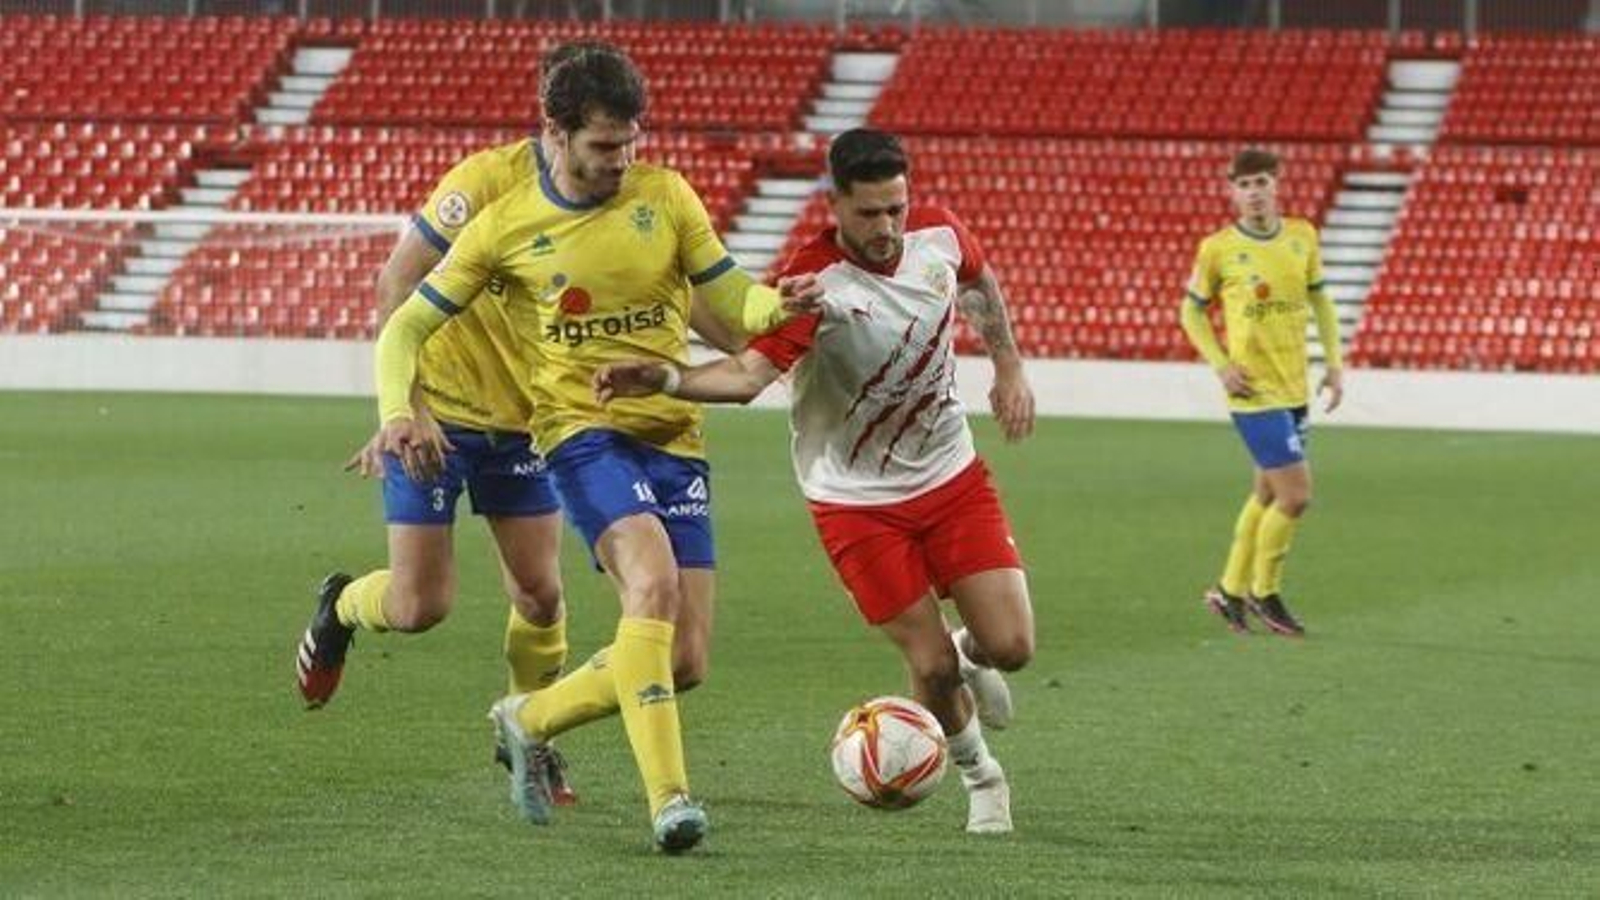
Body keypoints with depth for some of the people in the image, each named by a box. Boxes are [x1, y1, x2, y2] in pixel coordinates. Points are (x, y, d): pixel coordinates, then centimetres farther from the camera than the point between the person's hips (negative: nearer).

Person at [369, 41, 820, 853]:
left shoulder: (664, 195, 3)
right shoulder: (506, 225, -2)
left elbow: (732, 304, 8)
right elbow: (408, 326, 5)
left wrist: (778, 305, -16)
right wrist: (398, 411, -14)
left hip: (674, 436, 4)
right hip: (582, 429, -4)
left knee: (685, 662, 0)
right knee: (653, 579, -31)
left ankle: (531, 720, 26)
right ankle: (668, 799, -32)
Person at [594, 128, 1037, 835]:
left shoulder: (939, 235, -9)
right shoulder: (815, 282, -26)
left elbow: (982, 284, 16)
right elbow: (749, 373, -38)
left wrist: (1009, 368, 10)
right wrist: (668, 379, -55)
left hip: (952, 477, 4)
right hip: (858, 500, -4)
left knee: (1011, 645, -4)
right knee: (932, 666, -5)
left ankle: (970, 653, 35)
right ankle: (979, 777, 25)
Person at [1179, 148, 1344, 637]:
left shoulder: (1302, 237, 4)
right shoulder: (1218, 248, -8)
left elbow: (1320, 301, 15)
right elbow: (1191, 311, 3)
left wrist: (1334, 362, 6)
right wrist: (1221, 365, -9)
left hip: (1295, 390, 6)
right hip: (1255, 393, -6)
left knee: (1268, 495, 16)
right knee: (1296, 495, -10)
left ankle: (1230, 589, 31)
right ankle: (1264, 592, 9)